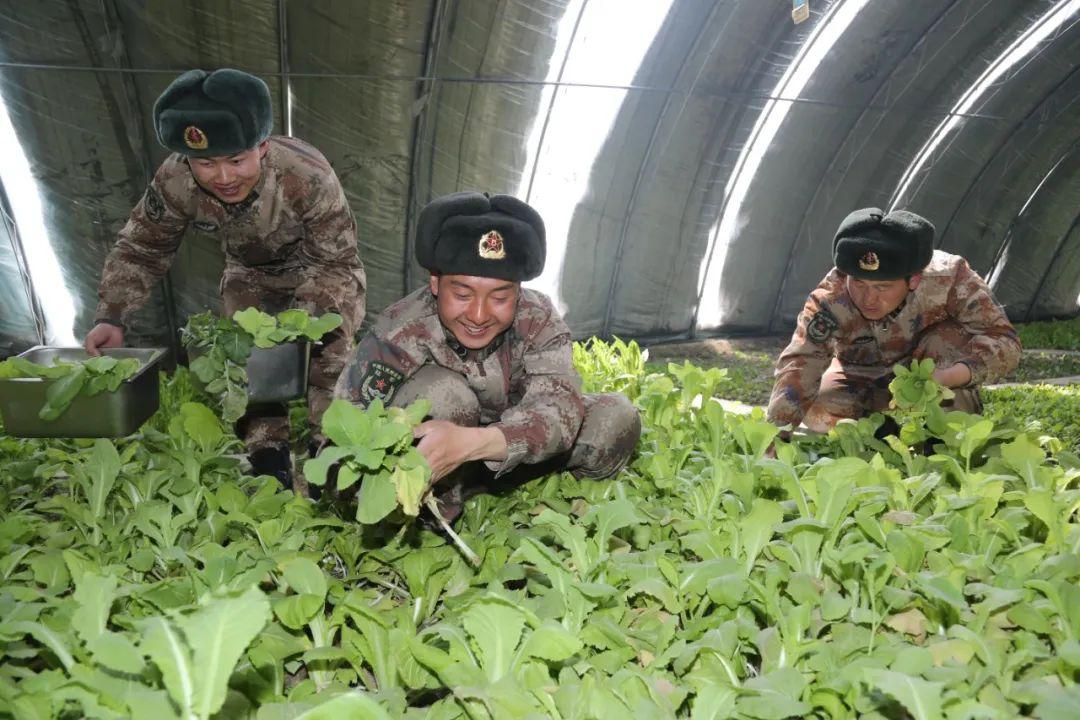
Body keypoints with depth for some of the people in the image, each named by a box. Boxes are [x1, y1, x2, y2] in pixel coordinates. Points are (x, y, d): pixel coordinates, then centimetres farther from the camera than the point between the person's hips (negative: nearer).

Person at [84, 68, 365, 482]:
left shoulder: (309, 177, -40)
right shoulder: (174, 183, -29)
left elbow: (335, 263, -30)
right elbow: (140, 250, -12)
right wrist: (112, 316, -25)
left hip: (322, 271, -3)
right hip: (250, 275, 3)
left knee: (330, 353, -16)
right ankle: (268, 456, 6)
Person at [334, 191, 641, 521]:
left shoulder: (538, 319, -21)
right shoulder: (399, 332, -29)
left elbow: (559, 405, -36)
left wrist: (470, 443, -55)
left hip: (508, 463, 3)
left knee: (616, 417, -16)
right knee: (442, 391, -34)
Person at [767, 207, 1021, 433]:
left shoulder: (948, 277, -31)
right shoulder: (829, 299, -32)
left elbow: (1004, 341, -29)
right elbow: (798, 366, -40)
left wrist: (949, 377, -49)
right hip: (862, 381, 0)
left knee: (949, 337, -31)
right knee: (819, 413, -29)